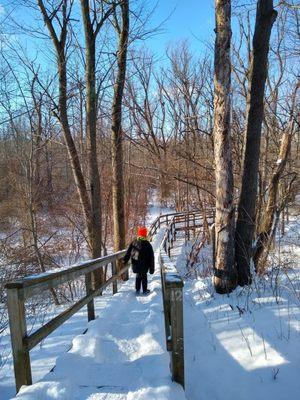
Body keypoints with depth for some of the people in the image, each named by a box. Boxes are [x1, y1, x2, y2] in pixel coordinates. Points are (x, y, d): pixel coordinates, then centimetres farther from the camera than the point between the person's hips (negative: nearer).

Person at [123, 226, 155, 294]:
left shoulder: (134, 242, -4)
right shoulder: (147, 244, -10)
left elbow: (128, 252, -1)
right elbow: (151, 257, -7)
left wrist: (125, 260, 9)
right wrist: (151, 268, 0)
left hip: (135, 264, 2)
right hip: (144, 265, -2)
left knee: (138, 276, 19)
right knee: (144, 276, 14)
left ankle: (137, 290, 22)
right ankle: (145, 290, 21)